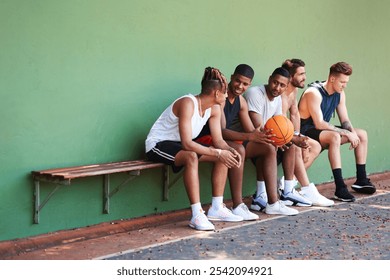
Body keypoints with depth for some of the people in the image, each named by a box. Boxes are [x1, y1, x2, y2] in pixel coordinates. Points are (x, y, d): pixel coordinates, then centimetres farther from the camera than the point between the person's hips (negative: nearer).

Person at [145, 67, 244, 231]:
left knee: (224, 156, -4)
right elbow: (187, 143, -34)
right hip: (157, 144, -9)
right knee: (191, 157, -38)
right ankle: (197, 215, -36)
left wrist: (230, 151, -22)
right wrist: (218, 153, -33)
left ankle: (217, 208, 0)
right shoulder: (188, 103, -28)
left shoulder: (214, 108, -1)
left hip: (178, 145, 9)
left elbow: (218, 140, 0)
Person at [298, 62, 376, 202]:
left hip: (323, 131, 9)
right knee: (335, 137, -38)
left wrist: (353, 133, -16)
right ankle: (340, 187, -39)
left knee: (362, 134, 3)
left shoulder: (340, 94, 3)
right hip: (306, 131, -9)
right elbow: (319, 124, -29)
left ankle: (361, 180, 10)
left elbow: (345, 120, 7)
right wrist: (346, 133, -28)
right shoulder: (314, 93, -23)